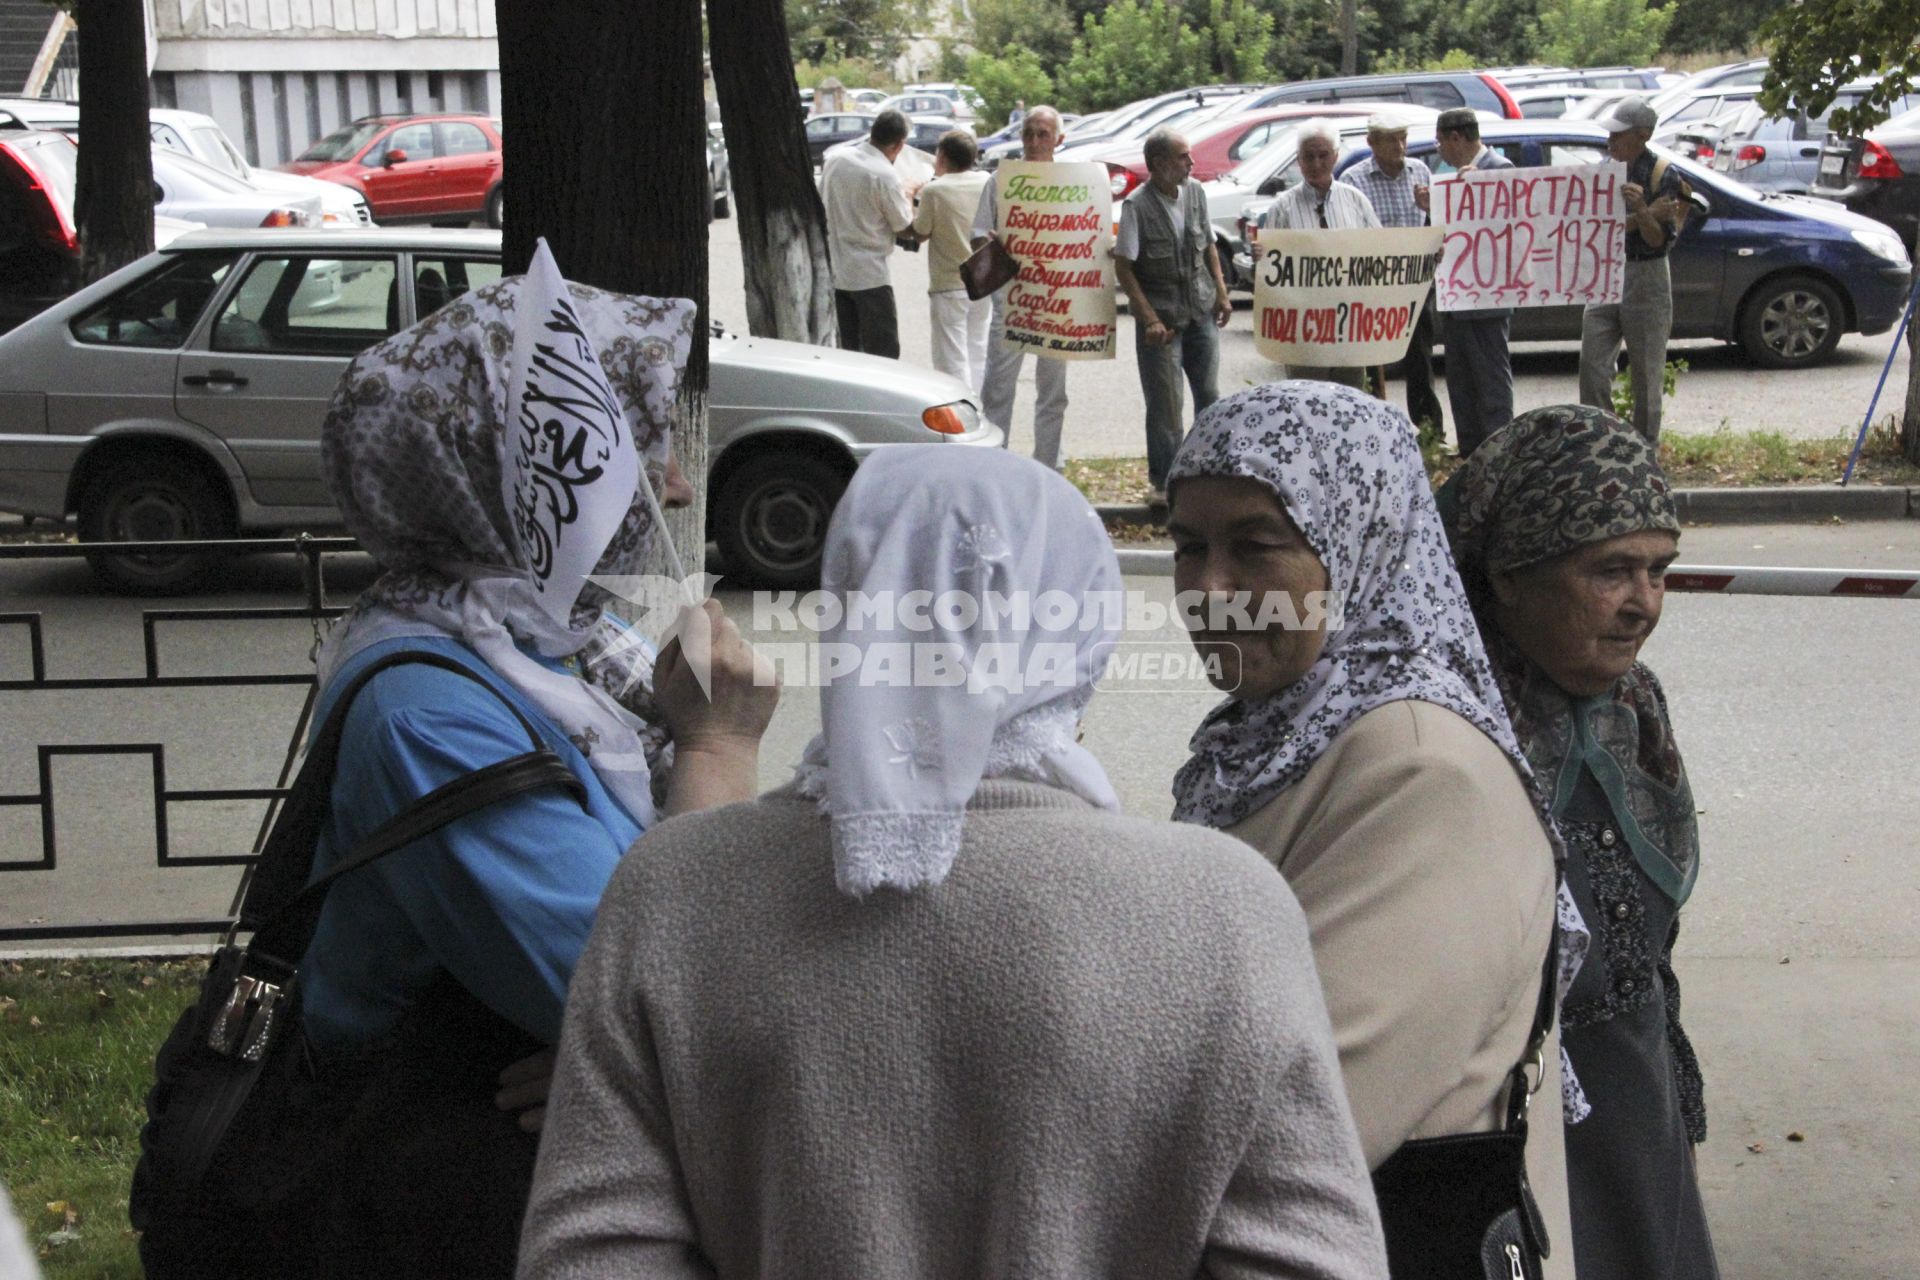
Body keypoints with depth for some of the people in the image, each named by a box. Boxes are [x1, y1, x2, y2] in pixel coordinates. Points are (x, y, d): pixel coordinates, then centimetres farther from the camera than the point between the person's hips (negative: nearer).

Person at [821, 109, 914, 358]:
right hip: (868, 275, -7)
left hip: (833, 271, 7)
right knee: (883, 355, -1)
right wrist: (906, 197, 11)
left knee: (847, 351, 14)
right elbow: (904, 226, -7)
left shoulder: (835, 158, 1)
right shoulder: (885, 176, -18)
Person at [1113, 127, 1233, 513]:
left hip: (1201, 311, 5)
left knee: (1209, 394, 11)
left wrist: (1221, 293, 7)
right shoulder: (1137, 206, -14)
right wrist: (1150, 319, -17)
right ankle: (1165, 482, 9)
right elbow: (1123, 266, -13)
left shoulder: (1195, 192, 3)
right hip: (1161, 316, -5)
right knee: (1165, 403, -2)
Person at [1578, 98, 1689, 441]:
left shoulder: (1663, 175, -7)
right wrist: (1648, 215, -16)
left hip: (1646, 280, -4)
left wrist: (1641, 211, -29)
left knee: (1647, 374, 3)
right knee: (1593, 367, -1)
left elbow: (1660, 242, -11)